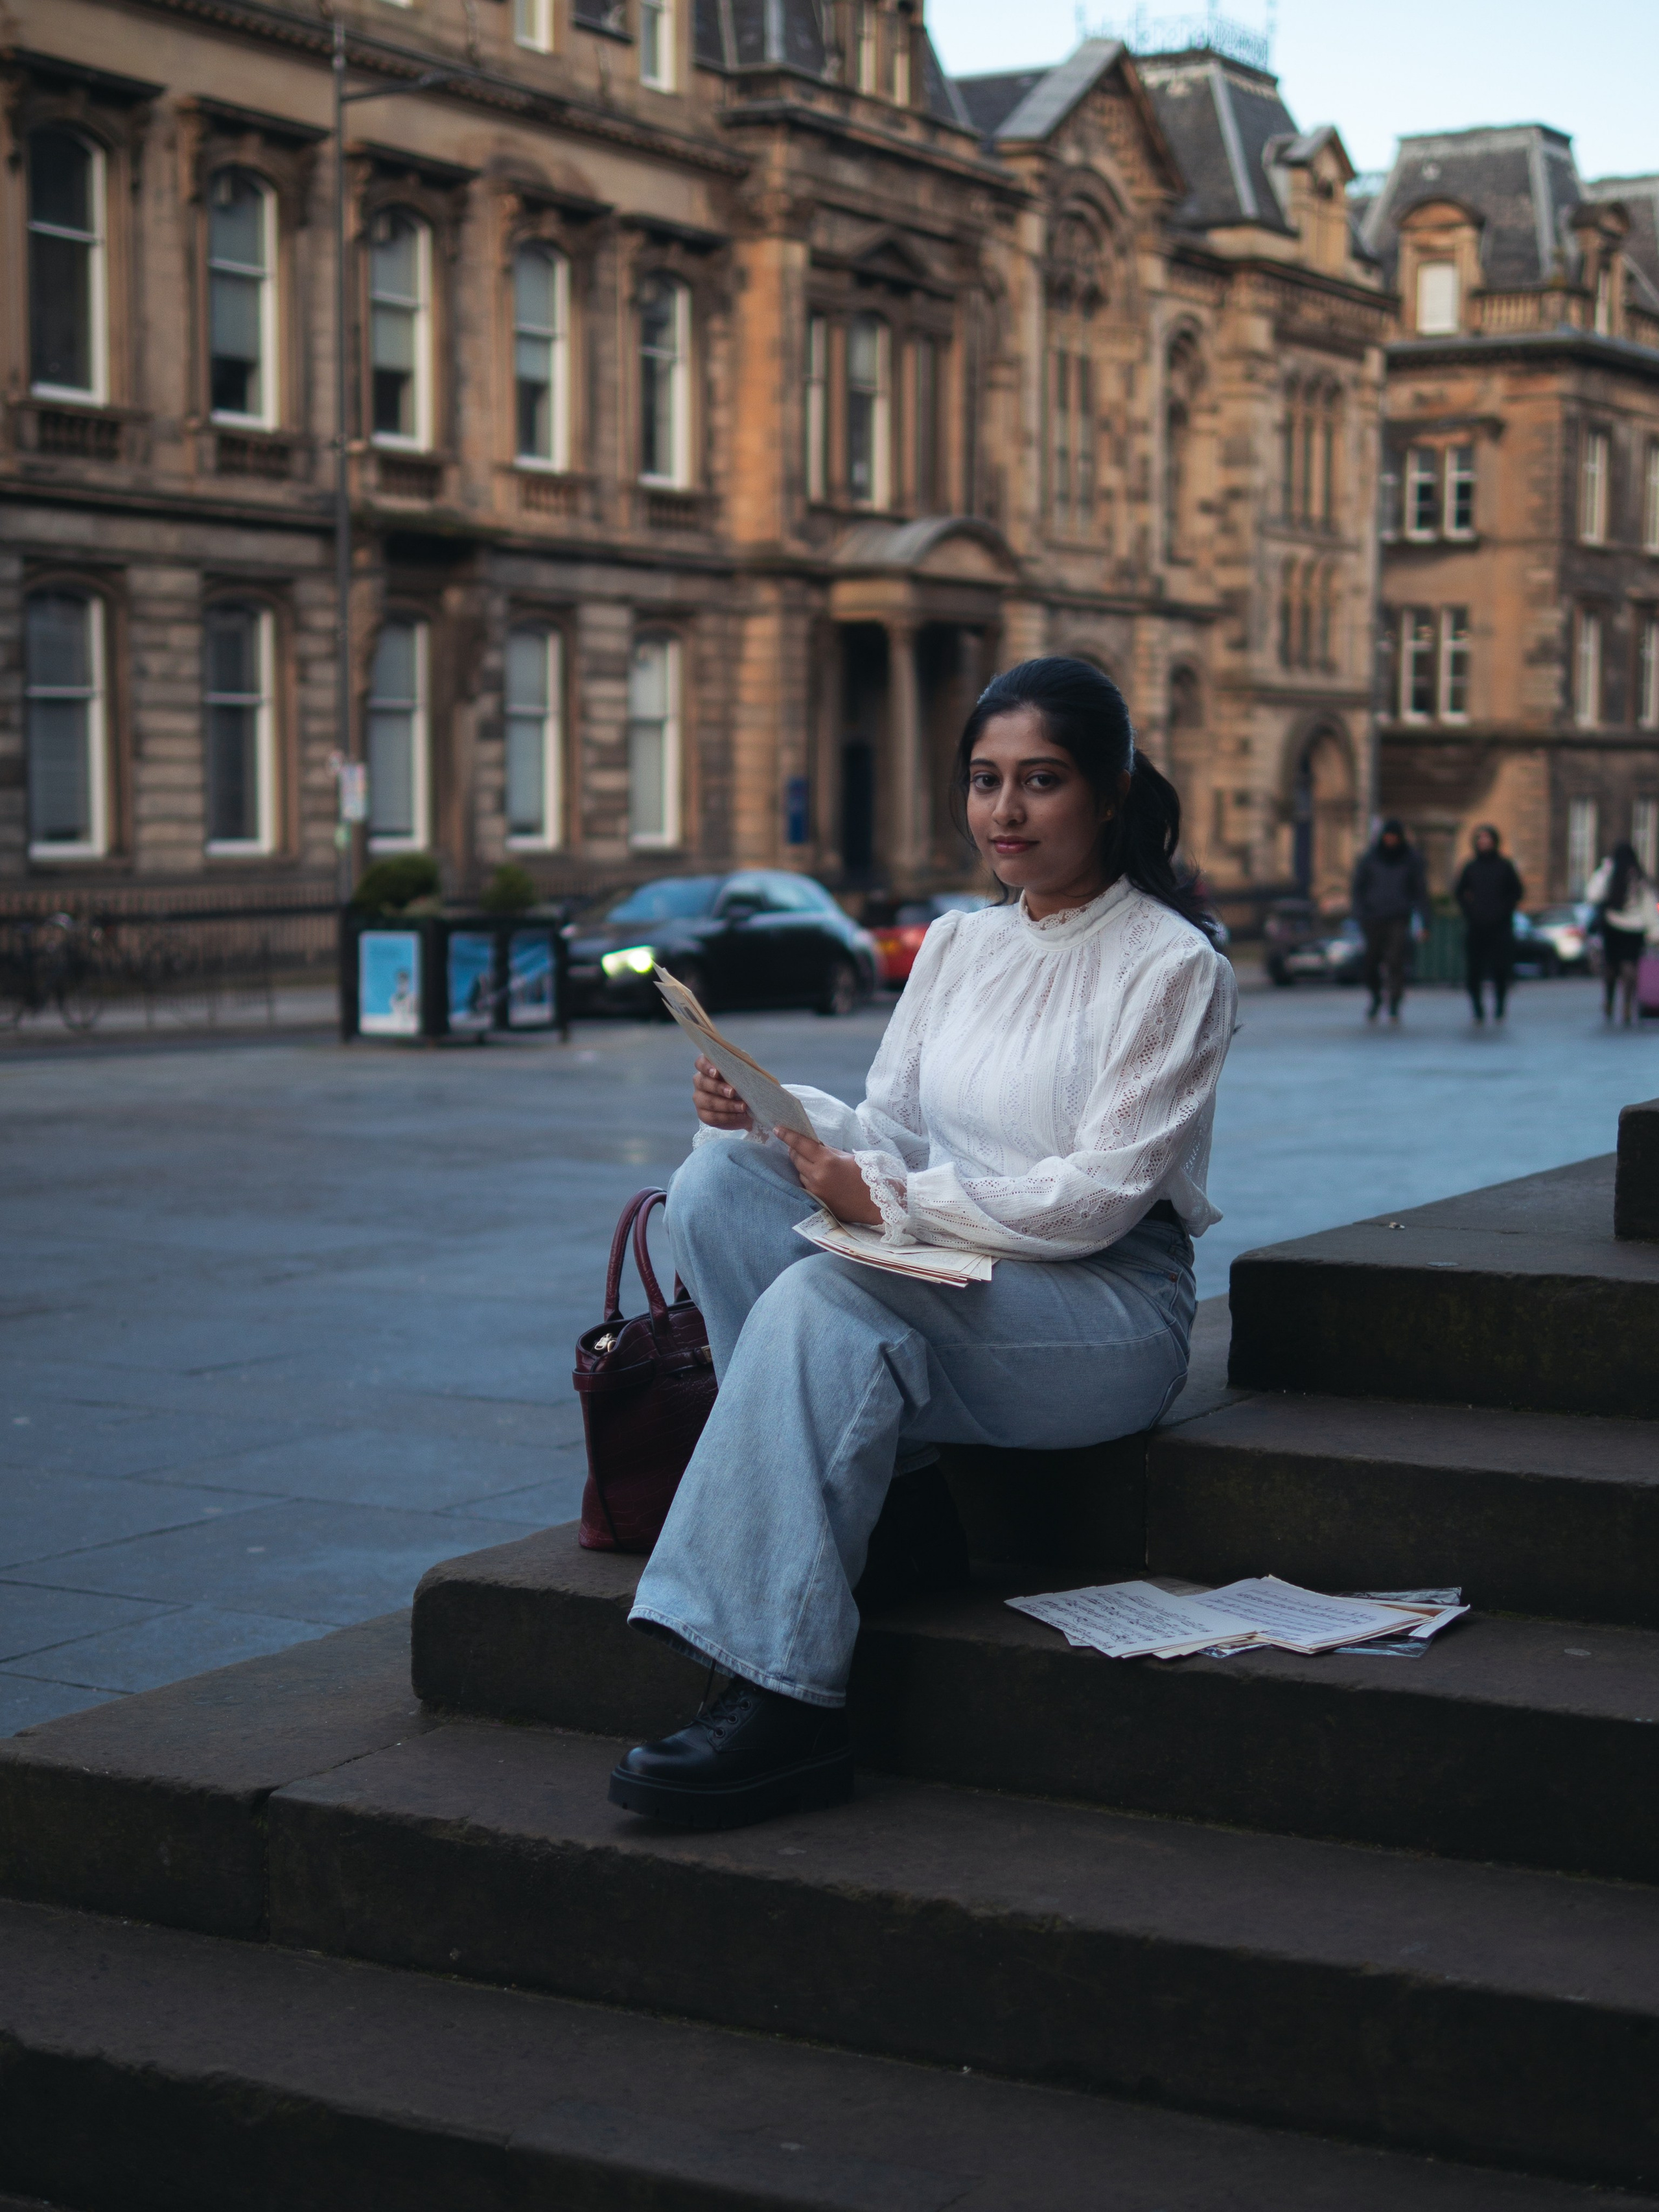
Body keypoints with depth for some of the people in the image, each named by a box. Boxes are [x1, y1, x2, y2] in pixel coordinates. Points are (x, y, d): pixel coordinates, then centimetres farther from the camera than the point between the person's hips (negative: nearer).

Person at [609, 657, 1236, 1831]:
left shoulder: (1174, 966, -5)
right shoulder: (958, 944, 15)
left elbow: (1098, 1196, -13)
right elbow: (889, 1134, 11)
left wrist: (896, 1202, -20)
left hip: (1112, 1307, -7)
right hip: (955, 1289, 7)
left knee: (821, 1298, -33)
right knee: (717, 1178, -16)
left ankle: (785, 1702, -36)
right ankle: (871, 1500, -18)